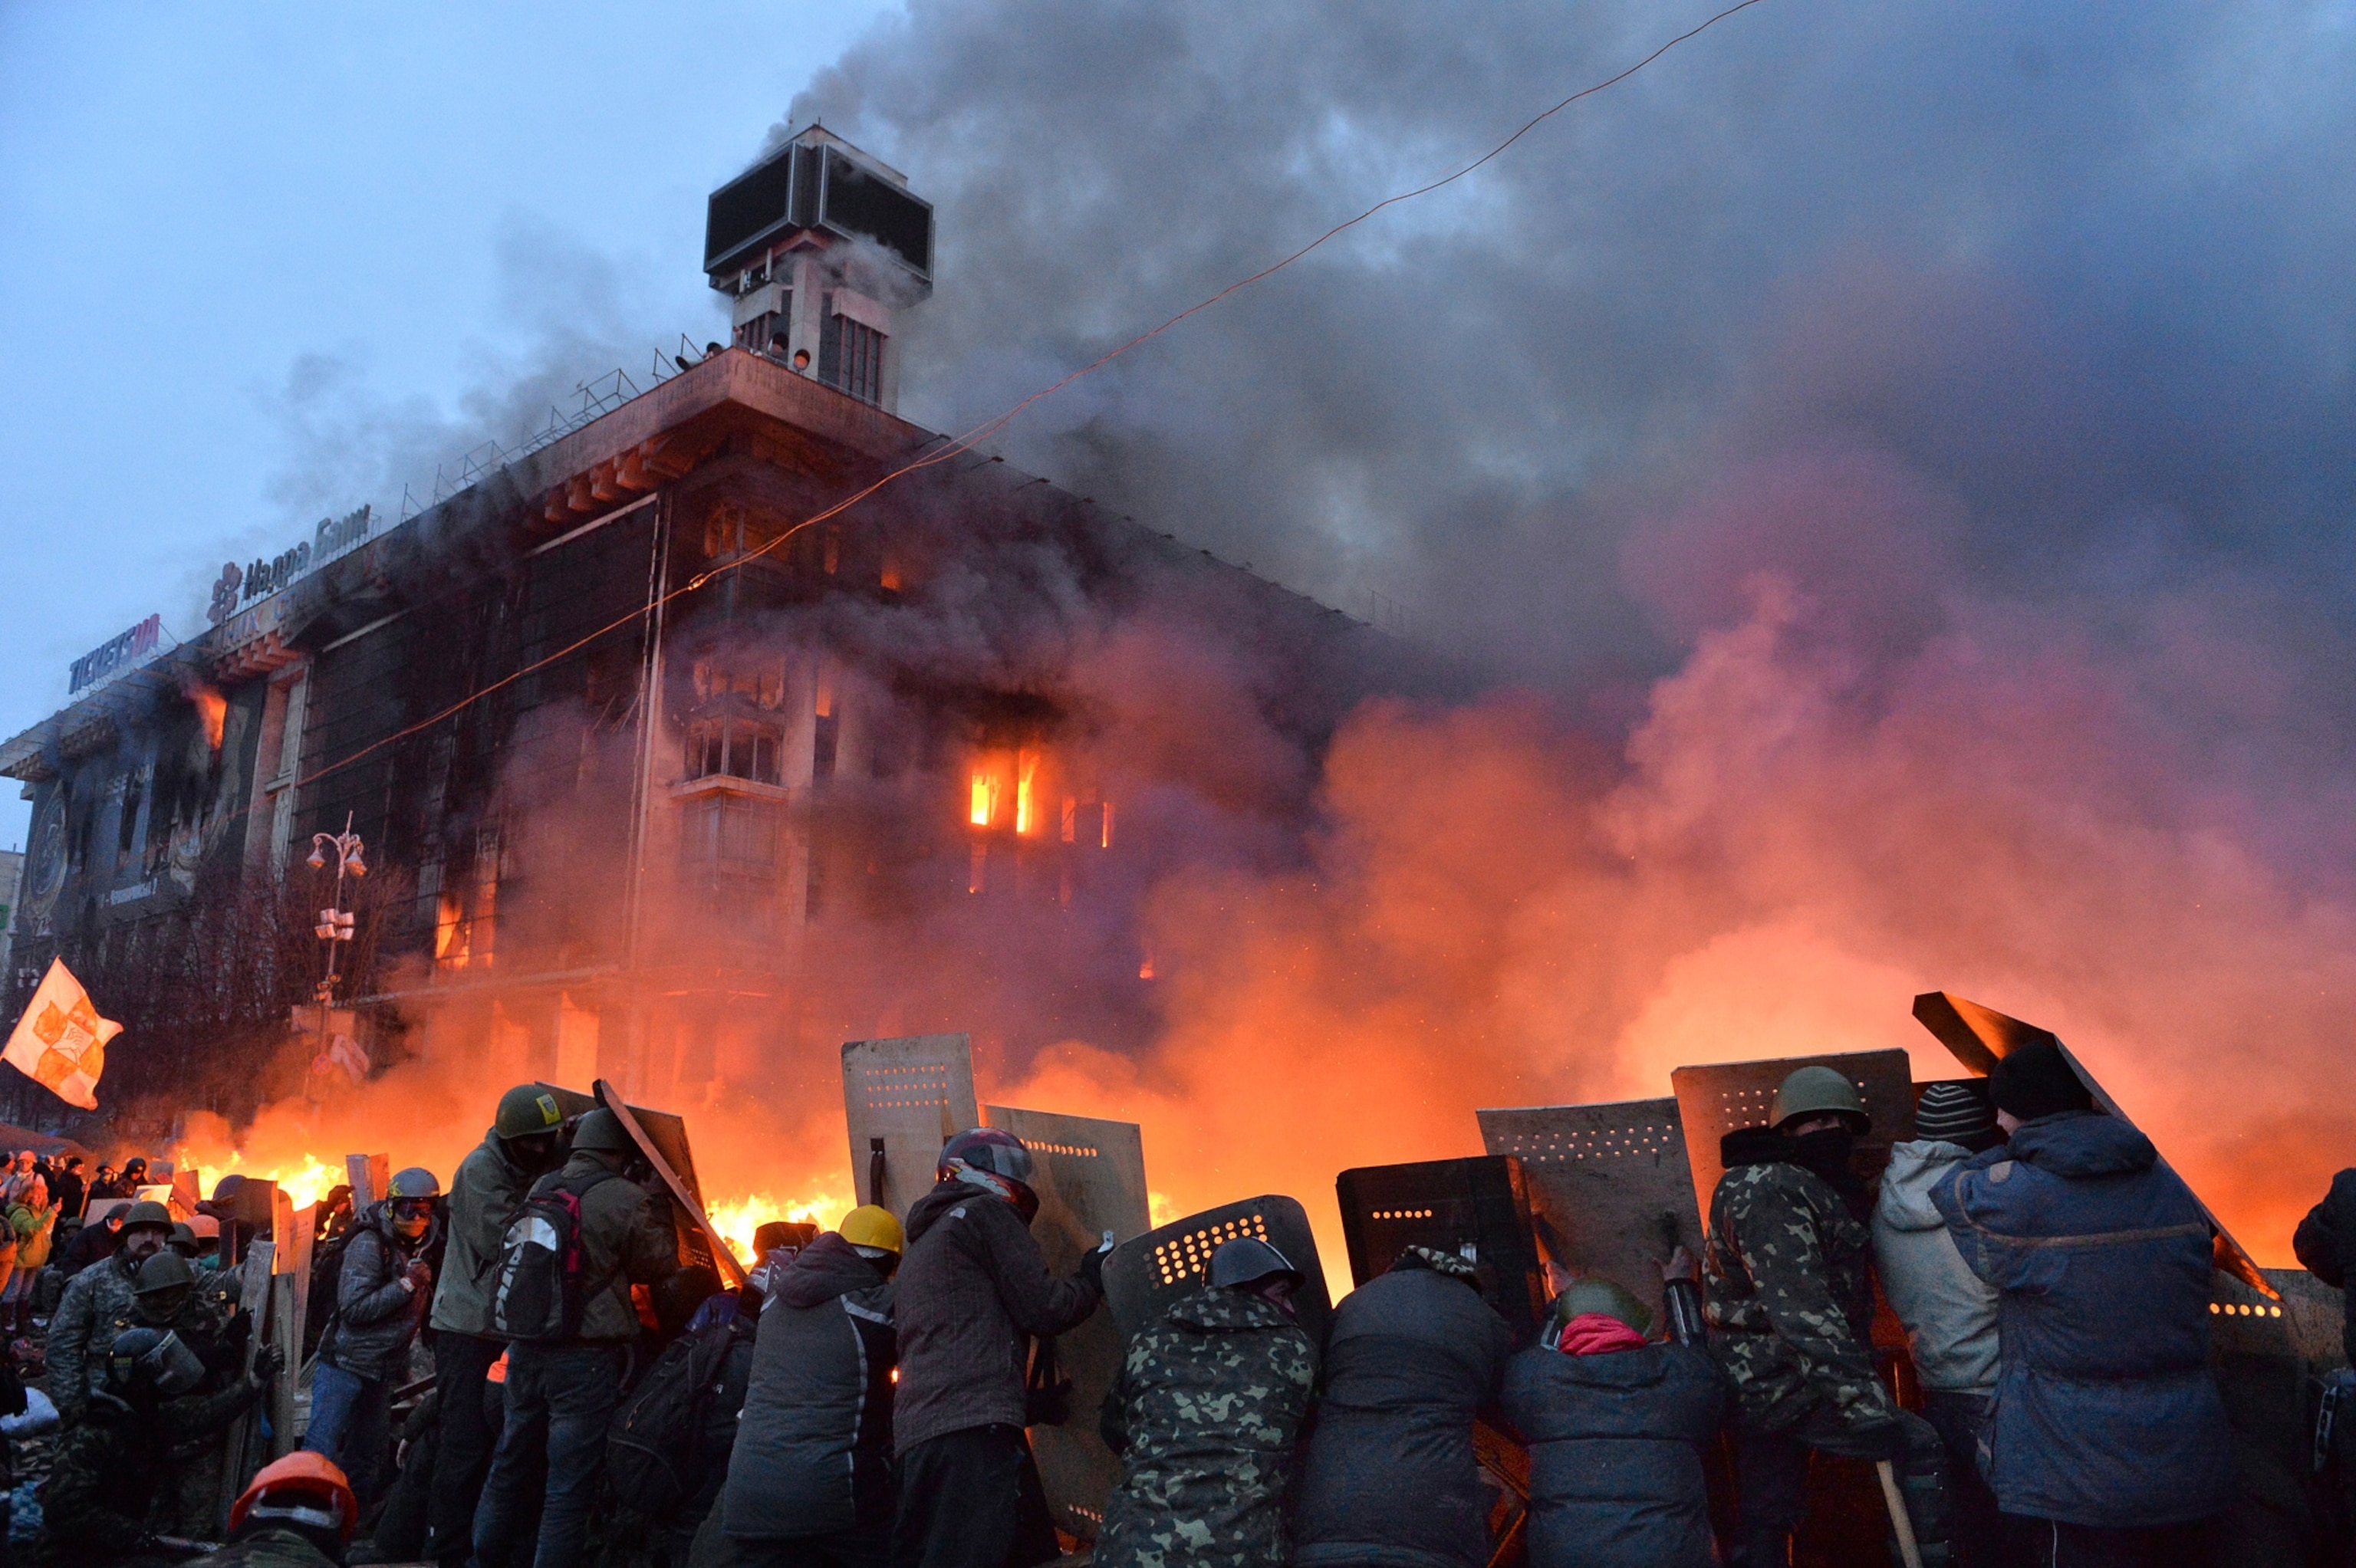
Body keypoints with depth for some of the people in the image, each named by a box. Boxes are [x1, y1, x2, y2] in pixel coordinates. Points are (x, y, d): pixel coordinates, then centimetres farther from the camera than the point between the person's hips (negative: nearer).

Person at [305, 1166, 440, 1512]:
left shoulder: (420, 1248, 7)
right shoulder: (369, 1245, -15)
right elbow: (353, 1308, -23)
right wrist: (407, 1285, -24)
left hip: (383, 1371, 8)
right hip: (346, 1364, -7)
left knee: (365, 1457, 14)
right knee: (319, 1455, -8)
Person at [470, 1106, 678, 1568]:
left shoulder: (541, 1188, 5)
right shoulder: (625, 1200, -14)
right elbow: (659, 1263, -5)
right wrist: (660, 1208, 6)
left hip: (526, 1350, 7)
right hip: (585, 1359, -6)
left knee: (510, 1466, 19)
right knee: (569, 1483, 2)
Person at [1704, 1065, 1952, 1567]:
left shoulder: (1813, 1188, 16)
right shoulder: (1768, 1188, -16)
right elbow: (1799, 1302, -27)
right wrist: (1858, 1393, -33)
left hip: (1761, 1385, 10)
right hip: (1782, 1383, -10)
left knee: (1766, 1524, 11)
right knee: (1920, 1444, -9)